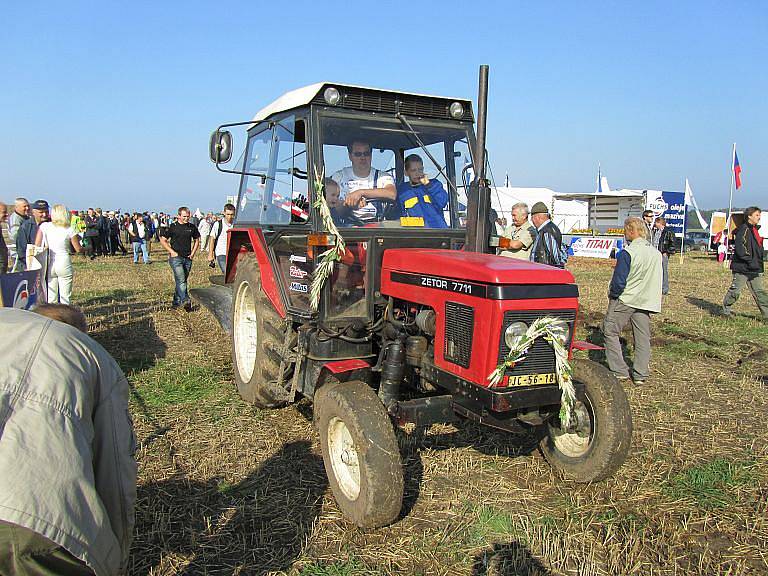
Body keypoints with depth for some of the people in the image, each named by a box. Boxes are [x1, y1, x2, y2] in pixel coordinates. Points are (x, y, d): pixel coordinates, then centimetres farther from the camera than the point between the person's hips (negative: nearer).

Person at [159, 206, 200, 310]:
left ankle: (176, 302, 21)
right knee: (181, 280, -16)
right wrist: (172, 251, -7)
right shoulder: (172, 227, -2)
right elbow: (163, 240, 3)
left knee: (183, 281, 10)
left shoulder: (192, 227, 8)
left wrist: (193, 252, 8)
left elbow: (197, 240, 20)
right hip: (176, 258, -4)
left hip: (188, 258, 4)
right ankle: (186, 301, -24)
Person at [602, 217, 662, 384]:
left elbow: (619, 282, -17)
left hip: (625, 299, -6)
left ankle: (619, 371, 5)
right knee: (643, 337, 10)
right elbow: (657, 280, 14)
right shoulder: (656, 253, 5)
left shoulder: (627, 253, -17)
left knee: (610, 331, 6)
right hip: (647, 301, 6)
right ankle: (641, 374, 13)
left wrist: (612, 295, 0)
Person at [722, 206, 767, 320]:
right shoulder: (744, 229, -14)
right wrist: (750, 261, -22)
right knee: (735, 290, 0)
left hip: (755, 269, 9)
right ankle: (726, 310, 15)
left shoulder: (755, 229, 16)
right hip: (742, 268, -9)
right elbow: (740, 248, -22)